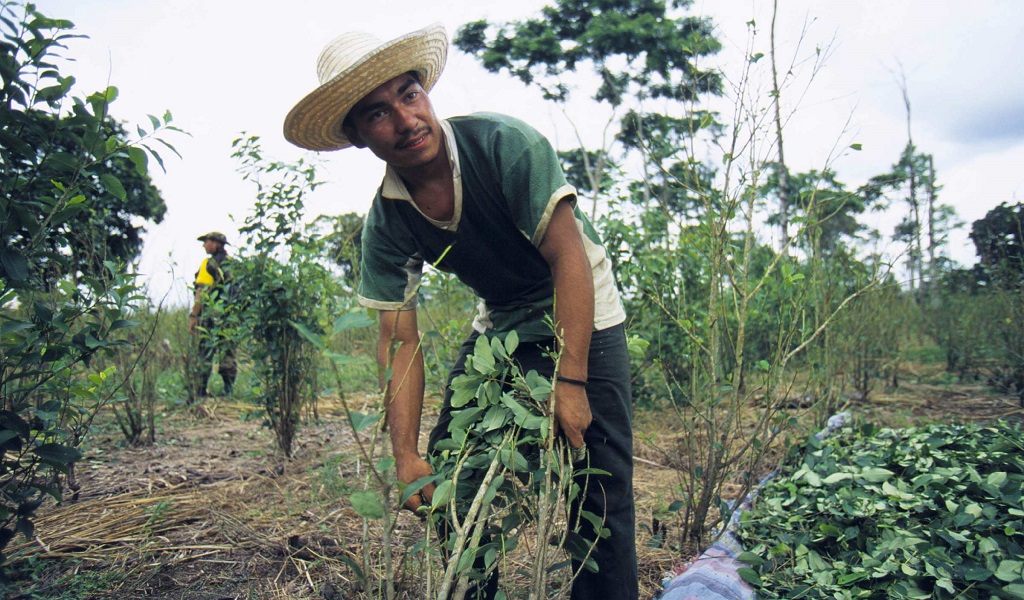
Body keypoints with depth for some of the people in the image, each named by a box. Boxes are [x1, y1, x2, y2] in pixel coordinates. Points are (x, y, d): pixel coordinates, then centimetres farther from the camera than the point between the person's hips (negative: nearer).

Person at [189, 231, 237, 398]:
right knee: (228, 355, 7)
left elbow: (201, 292, -11)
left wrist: (193, 317, -9)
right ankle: (229, 391, 7)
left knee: (206, 354, -2)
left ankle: (201, 392, -2)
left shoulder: (209, 263, -5)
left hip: (211, 314, -5)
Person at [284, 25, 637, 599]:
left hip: (583, 318, -4)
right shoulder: (386, 222, -12)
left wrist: (570, 381, -29)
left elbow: (569, 257, -26)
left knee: (599, 491, -10)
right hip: (499, 325, 5)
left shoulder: (503, 143, -25)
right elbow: (400, 340, -11)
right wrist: (406, 454, -20)